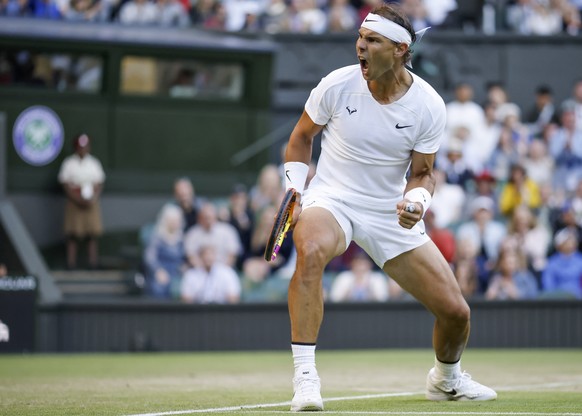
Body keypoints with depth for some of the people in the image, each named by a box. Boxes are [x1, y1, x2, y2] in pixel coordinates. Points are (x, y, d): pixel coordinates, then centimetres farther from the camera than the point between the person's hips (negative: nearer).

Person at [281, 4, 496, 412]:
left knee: (456, 311, -2)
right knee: (310, 251, -39)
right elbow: (302, 136, 5)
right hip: (331, 198, -2)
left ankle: (447, 379, 35)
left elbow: (422, 173, 0)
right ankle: (305, 377, -35)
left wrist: (416, 200, -22)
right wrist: (294, 188, -7)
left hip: (393, 214, 2)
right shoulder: (337, 84, -12)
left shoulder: (429, 106, -10)